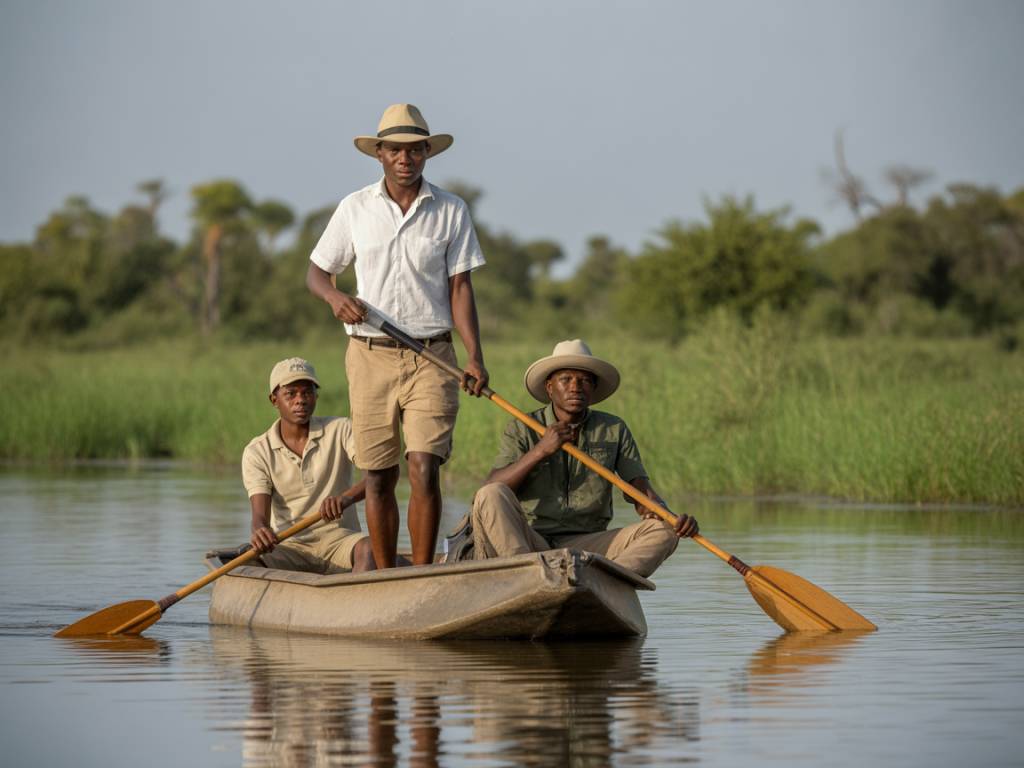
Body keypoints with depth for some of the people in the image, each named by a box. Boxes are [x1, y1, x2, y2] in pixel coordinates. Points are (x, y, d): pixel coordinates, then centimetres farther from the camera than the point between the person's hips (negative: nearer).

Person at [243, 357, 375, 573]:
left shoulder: (341, 431, 1)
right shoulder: (257, 452, 3)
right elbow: (260, 513, -8)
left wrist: (346, 499, -36)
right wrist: (260, 532, -36)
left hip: (338, 540, -1)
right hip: (290, 546, 1)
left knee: (368, 548, -35)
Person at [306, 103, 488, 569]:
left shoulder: (451, 211, 4)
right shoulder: (355, 209, 6)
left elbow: (460, 288, 2)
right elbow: (316, 271, 12)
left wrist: (475, 356, -9)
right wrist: (335, 297, -11)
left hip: (431, 357, -1)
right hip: (370, 356, 1)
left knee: (424, 469, -13)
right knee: (378, 476, 3)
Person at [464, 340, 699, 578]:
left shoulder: (615, 431, 12)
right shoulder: (521, 430, 6)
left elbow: (640, 488, 3)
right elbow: (492, 488, -6)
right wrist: (540, 451, -17)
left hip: (586, 545, 2)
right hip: (529, 542, -1)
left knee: (664, 531, -20)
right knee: (490, 497, -29)